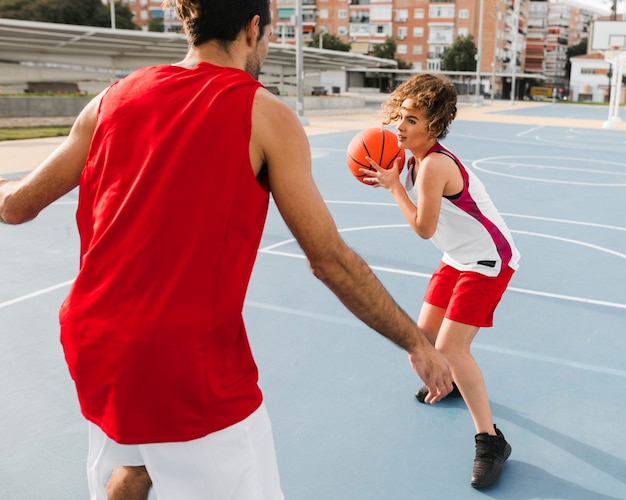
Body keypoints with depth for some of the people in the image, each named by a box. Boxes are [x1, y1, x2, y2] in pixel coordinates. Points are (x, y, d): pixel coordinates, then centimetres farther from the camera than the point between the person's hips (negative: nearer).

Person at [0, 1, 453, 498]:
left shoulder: (113, 99, 5)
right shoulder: (266, 114, -7)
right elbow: (330, 260, -9)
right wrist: (417, 343, 3)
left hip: (94, 348, 6)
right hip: (191, 364, -6)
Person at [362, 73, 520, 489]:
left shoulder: (434, 164, -27)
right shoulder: (418, 158, 1)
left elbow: (424, 228, -20)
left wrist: (393, 184, -14)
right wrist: (390, 178, -6)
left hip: (487, 260, -9)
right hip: (459, 257, 9)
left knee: (450, 346, -15)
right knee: (426, 333, 16)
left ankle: (491, 440, -1)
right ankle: (454, 381, 46)